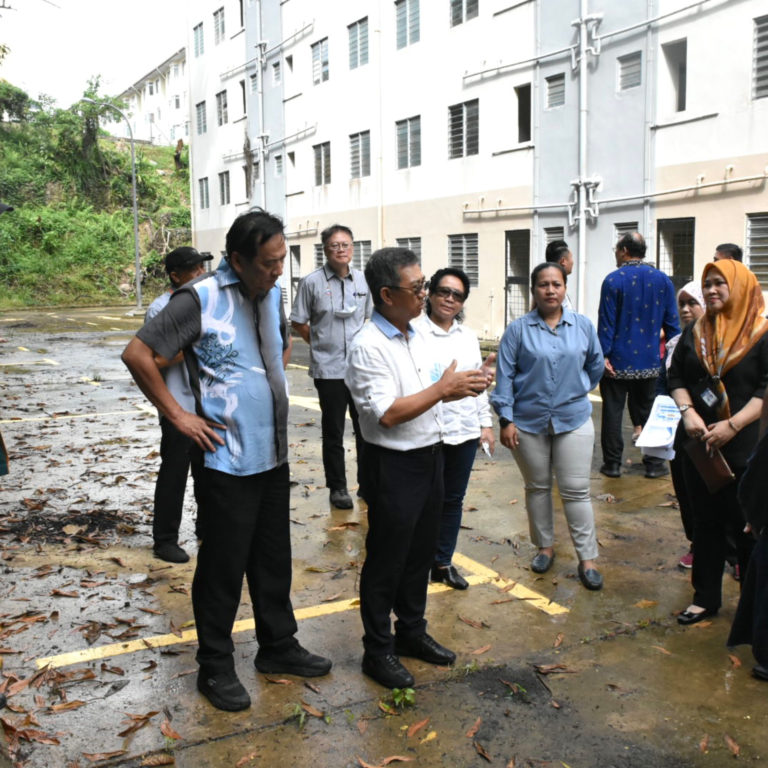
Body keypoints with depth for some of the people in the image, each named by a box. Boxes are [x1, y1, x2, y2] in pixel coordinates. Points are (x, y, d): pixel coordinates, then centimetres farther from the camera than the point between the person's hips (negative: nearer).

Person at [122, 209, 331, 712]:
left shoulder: (272, 294, 7)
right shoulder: (201, 300, -15)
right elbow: (137, 354, -14)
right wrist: (178, 416, -13)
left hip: (274, 455, 7)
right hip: (228, 460, -7)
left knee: (273, 561, 18)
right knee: (223, 568, 6)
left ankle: (278, 647, 35)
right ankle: (216, 669, 23)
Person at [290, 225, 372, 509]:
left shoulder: (362, 280, 5)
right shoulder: (312, 282, -6)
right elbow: (298, 323, 2)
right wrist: (321, 344, 4)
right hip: (328, 369, -3)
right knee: (333, 432, 7)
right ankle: (337, 487, 20)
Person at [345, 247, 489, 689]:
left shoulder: (416, 336, 8)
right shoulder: (369, 347, -19)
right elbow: (387, 414, -24)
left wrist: (461, 387, -3)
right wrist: (443, 388, -21)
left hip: (430, 455, 8)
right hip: (394, 465, -8)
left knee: (421, 552, 20)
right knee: (386, 560, 7)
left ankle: (412, 631, 38)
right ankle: (378, 650, 24)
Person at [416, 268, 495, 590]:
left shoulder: (468, 336, 14)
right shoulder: (415, 331, -7)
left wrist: (486, 424, 14)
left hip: (465, 431, 6)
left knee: (453, 500, 14)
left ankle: (443, 562, 28)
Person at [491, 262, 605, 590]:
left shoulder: (583, 325, 1)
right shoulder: (518, 329, -5)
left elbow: (596, 364, 16)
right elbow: (504, 376, -6)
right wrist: (506, 419, -10)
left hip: (573, 420, 0)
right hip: (529, 422, 0)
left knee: (576, 490, 1)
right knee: (537, 488, 13)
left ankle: (587, 558, 11)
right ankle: (545, 546, 30)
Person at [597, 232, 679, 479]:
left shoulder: (613, 280, -9)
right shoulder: (663, 280, 3)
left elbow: (606, 322, -12)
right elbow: (671, 322, 4)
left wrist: (603, 355, -10)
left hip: (619, 360, -3)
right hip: (649, 361, 4)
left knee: (613, 410, 5)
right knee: (647, 410, 13)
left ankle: (612, 463, 8)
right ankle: (654, 463, 15)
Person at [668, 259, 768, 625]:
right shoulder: (695, 332, 9)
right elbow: (676, 377, 8)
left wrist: (733, 424, -21)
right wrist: (687, 412, -10)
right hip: (698, 444, 5)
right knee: (705, 521, 13)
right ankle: (705, 596, 25)